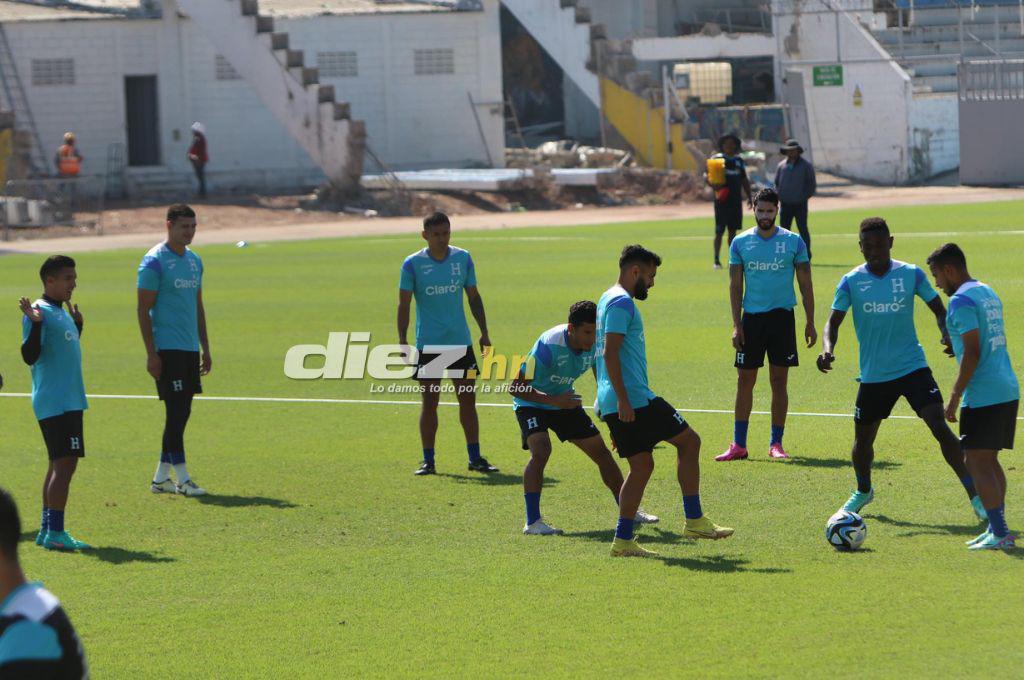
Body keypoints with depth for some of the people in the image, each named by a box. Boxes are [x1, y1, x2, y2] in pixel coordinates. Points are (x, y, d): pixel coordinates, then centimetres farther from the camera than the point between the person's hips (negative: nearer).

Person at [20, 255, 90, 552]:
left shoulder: (62, 313, 16)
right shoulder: (40, 312, -13)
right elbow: (30, 356, -21)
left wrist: (78, 324, 28)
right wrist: (35, 324, -32)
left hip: (69, 402, 10)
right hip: (55, 403, -10)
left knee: (60, 465, 12)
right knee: (65, 463, -13)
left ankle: (47, 530, 18)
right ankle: (55, 533, -13)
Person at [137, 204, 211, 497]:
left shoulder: (194, 261, 15)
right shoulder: (154, 261, -8)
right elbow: (143, 310, -10)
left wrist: (205, 349, 19)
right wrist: (151, 354, -15)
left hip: (189, 349, 8)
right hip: (167, 348, -8)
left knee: (181, 413, 8)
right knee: (176, 411, -9)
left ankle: (161, 477, 15)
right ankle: (182, 478, -6)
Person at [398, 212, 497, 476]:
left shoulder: (463, 258, 3)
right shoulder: (413, 264, -5)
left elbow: (474, 297, 11)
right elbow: (404, 304, -3)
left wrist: (484, 333, 8)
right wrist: (402, 341, -9)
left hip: (461, 343, 2)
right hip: (428, 345, -2)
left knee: (468, 399, 3)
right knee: (429, 402, 1)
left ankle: (475, 457, 10)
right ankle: (428, 461, 8)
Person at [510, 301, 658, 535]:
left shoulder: (594, 346, -16)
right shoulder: (548, 346, -34)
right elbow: (516, 387, -31)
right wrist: (553, 400, -39)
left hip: (565, 400, 6)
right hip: (532, 402, -6)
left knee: (601, 452, 7)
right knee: (540, 450, -29)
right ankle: (532, 522, -25)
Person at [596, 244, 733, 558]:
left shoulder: (609, 300, 21)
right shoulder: (622, 303, -11)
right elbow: (610, 353, -20)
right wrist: (623, 400, -23)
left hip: (612, 403, 10)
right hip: (633, 399, -10)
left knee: (641, 465, 10)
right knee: (689, 441, -2)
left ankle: (623, 540, 5)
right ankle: (694, 521, -2)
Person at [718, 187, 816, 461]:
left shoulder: (793, 241, 1)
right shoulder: (740, 243, 4)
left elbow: (805, 284, 4)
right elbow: (735, 285, 5)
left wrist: (810, 323, 1)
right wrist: (737, 324, -2)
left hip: (782, 316, -1)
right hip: (751, 317, 1)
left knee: (779, 381, 0)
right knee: (745, 380, 1)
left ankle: (776, 443, 7)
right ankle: (739, 444, 6)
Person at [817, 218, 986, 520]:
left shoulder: (911, 275, -4)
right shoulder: (851, 282, -4)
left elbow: (939, 309, 6)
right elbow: (834, 321, -2)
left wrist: (948, 334, -14)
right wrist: (827, 348, -23)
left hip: (913, 367, -2)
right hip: (873, 375, 2)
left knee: (939, 427, -16)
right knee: (863, 438, 12)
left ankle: (974, 495, -14)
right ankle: (863, 492, 42)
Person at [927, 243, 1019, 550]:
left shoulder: (961, 301, -13)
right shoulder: (988, 292, 17)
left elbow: (972, 353, -19)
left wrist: (955, 397, -14)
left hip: (983, 396, -9)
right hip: (1008, 392, 9)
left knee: (977, 462, -6)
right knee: (989, 459, 15)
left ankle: (1000, 533, -11)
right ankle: (996, 530, 15)